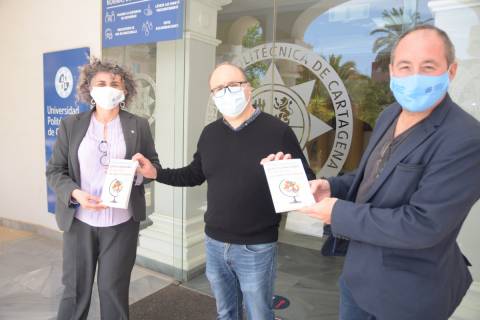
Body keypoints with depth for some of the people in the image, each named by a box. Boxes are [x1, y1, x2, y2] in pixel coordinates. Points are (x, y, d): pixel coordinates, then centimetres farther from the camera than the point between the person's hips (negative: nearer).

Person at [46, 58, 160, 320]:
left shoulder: (139, 126, 1)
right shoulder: (70, 125, 2)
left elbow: (154, 165, 7)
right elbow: (54, 171, 3)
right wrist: (75, 193, -16)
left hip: (122, 223, 0)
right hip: (79, 221, 1)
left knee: (114, 289, 12)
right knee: (75, 289, 13)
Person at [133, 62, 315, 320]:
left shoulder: (277, 131, -13)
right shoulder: (210, 133, 4)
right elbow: (195, 175, 13)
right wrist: (156, 173, 2)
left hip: (256, 248, -5)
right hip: (214, 244, 5)